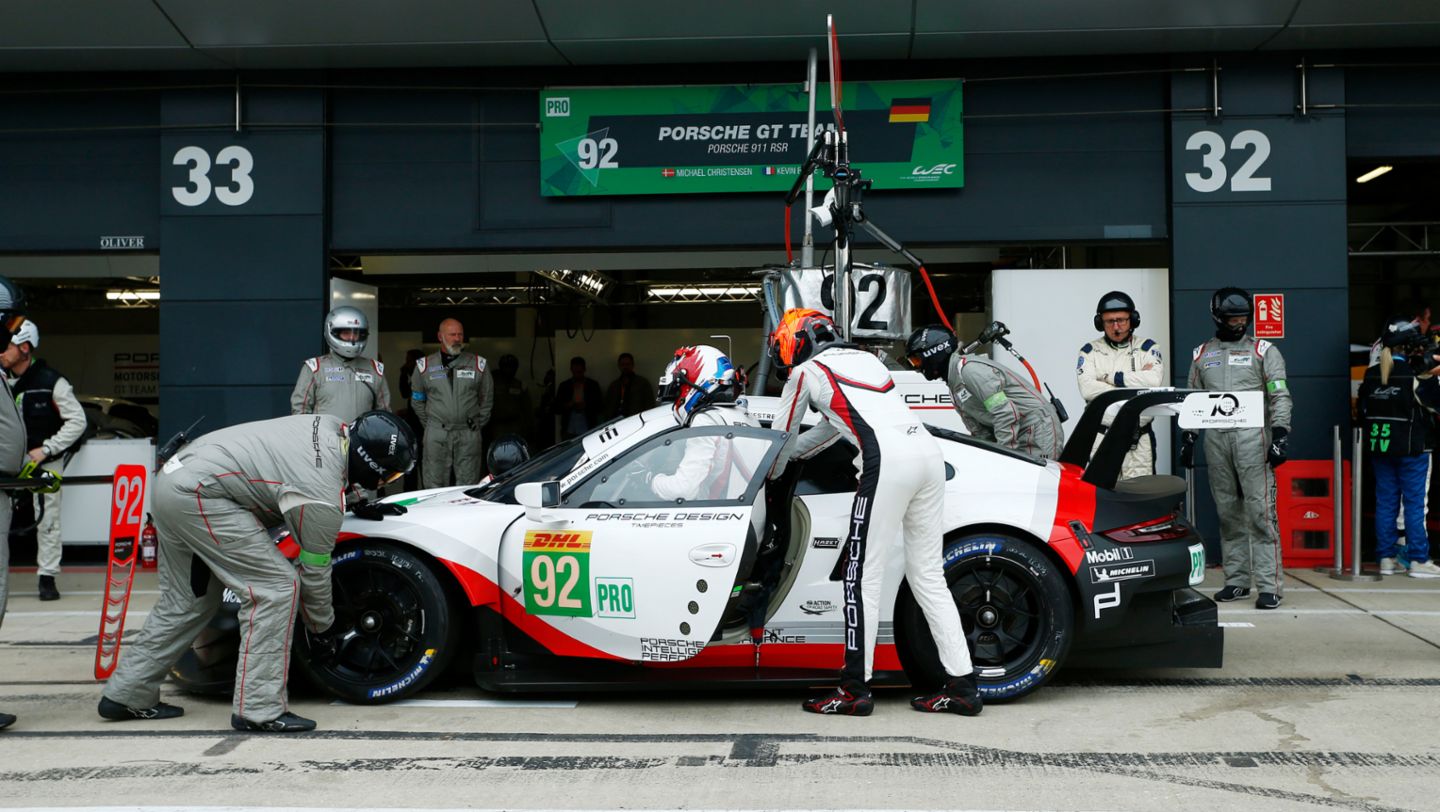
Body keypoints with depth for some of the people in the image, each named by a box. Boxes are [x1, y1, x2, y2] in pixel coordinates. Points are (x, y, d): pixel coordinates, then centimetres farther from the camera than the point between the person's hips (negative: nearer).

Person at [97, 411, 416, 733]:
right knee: (276, 587, -10)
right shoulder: (323, 499, -19)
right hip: (197, 494, -10)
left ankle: (125, 694, 30)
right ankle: (259, 710, -7)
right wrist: (320, 629, 9)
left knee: (187, 599, 21)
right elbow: (314, 573, -5)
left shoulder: (335, 427, 2)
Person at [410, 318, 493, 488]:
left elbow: (487, 399, 14)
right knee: (434, 486, 0)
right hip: (436, 436, 0)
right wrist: (429, 424, 11)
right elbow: (417, 401, 16)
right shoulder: (425, 366, 6)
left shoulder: (478, 364, 7)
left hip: (469, 434, 0)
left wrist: (479, 424, 10)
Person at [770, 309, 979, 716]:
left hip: (888, 458, -7)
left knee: (863, 577, -2)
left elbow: (782, 437, 21)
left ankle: (855, 688, 0)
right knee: (927, 575, 11)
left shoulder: (806, 370, 11)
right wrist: (791, 454, 54)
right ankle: (963, 685, 10)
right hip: (929, 451, 8)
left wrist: (769, 478, 40)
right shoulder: (862, 358, 31)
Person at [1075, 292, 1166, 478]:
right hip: (1101, 438, 0)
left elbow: (1154, 380, -13)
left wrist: (1110, 377, -8)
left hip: (1140, 440, 1)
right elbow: (1087, 389, -11)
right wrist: (1135, 385, -11)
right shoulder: (1090, 350, 6)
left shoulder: (1147, 348, 8)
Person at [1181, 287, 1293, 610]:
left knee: (1260, 510, -9)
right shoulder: (1201, 354, 16)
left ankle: (1269, 585, -9)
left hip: (1251, 436, -3)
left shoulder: (1263, 351, 6)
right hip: (1215, 438, 4)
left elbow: (1280, 396, 1)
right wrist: (1187, 437, 13)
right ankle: (1236, 580, 14)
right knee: (1228, 512, 7)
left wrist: (1280, 434, -9)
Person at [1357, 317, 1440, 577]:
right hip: (1411, 448, -5)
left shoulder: (1371, 375, 5)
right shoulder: (1415, 375, -13)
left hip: (1379, 447, 5)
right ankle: (1418, 560, 4)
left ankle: (1386, 558, 11)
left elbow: (1362, 411, 10)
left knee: (1385, 502, 9)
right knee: (1414, 503, 1)